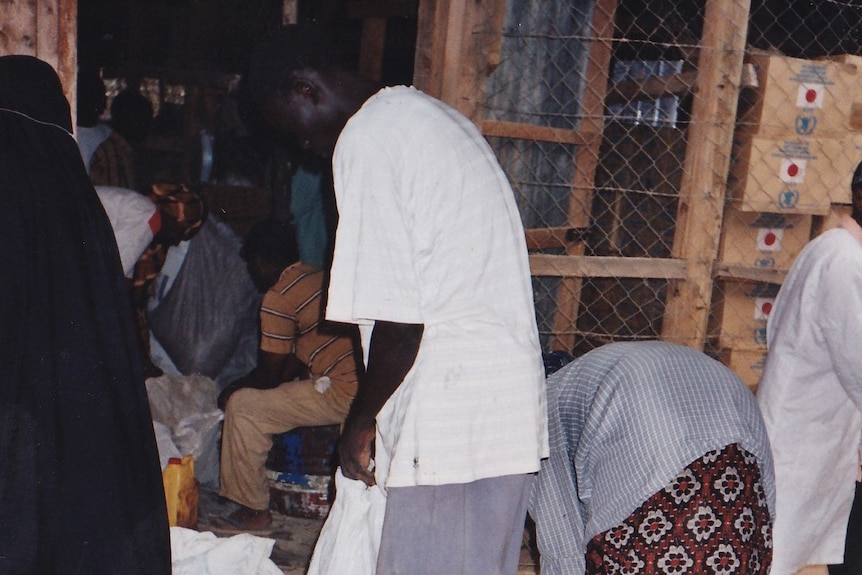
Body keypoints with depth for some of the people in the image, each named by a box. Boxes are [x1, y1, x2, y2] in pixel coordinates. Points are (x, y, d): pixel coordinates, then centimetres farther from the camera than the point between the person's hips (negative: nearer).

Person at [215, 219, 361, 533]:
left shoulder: (279, 297, -9)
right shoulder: (320, 276, 18)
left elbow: (269, 374, -4)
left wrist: (232, 392, 16)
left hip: (346, 395, -10)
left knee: (242, 406, -3)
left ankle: (253, 510, 7)